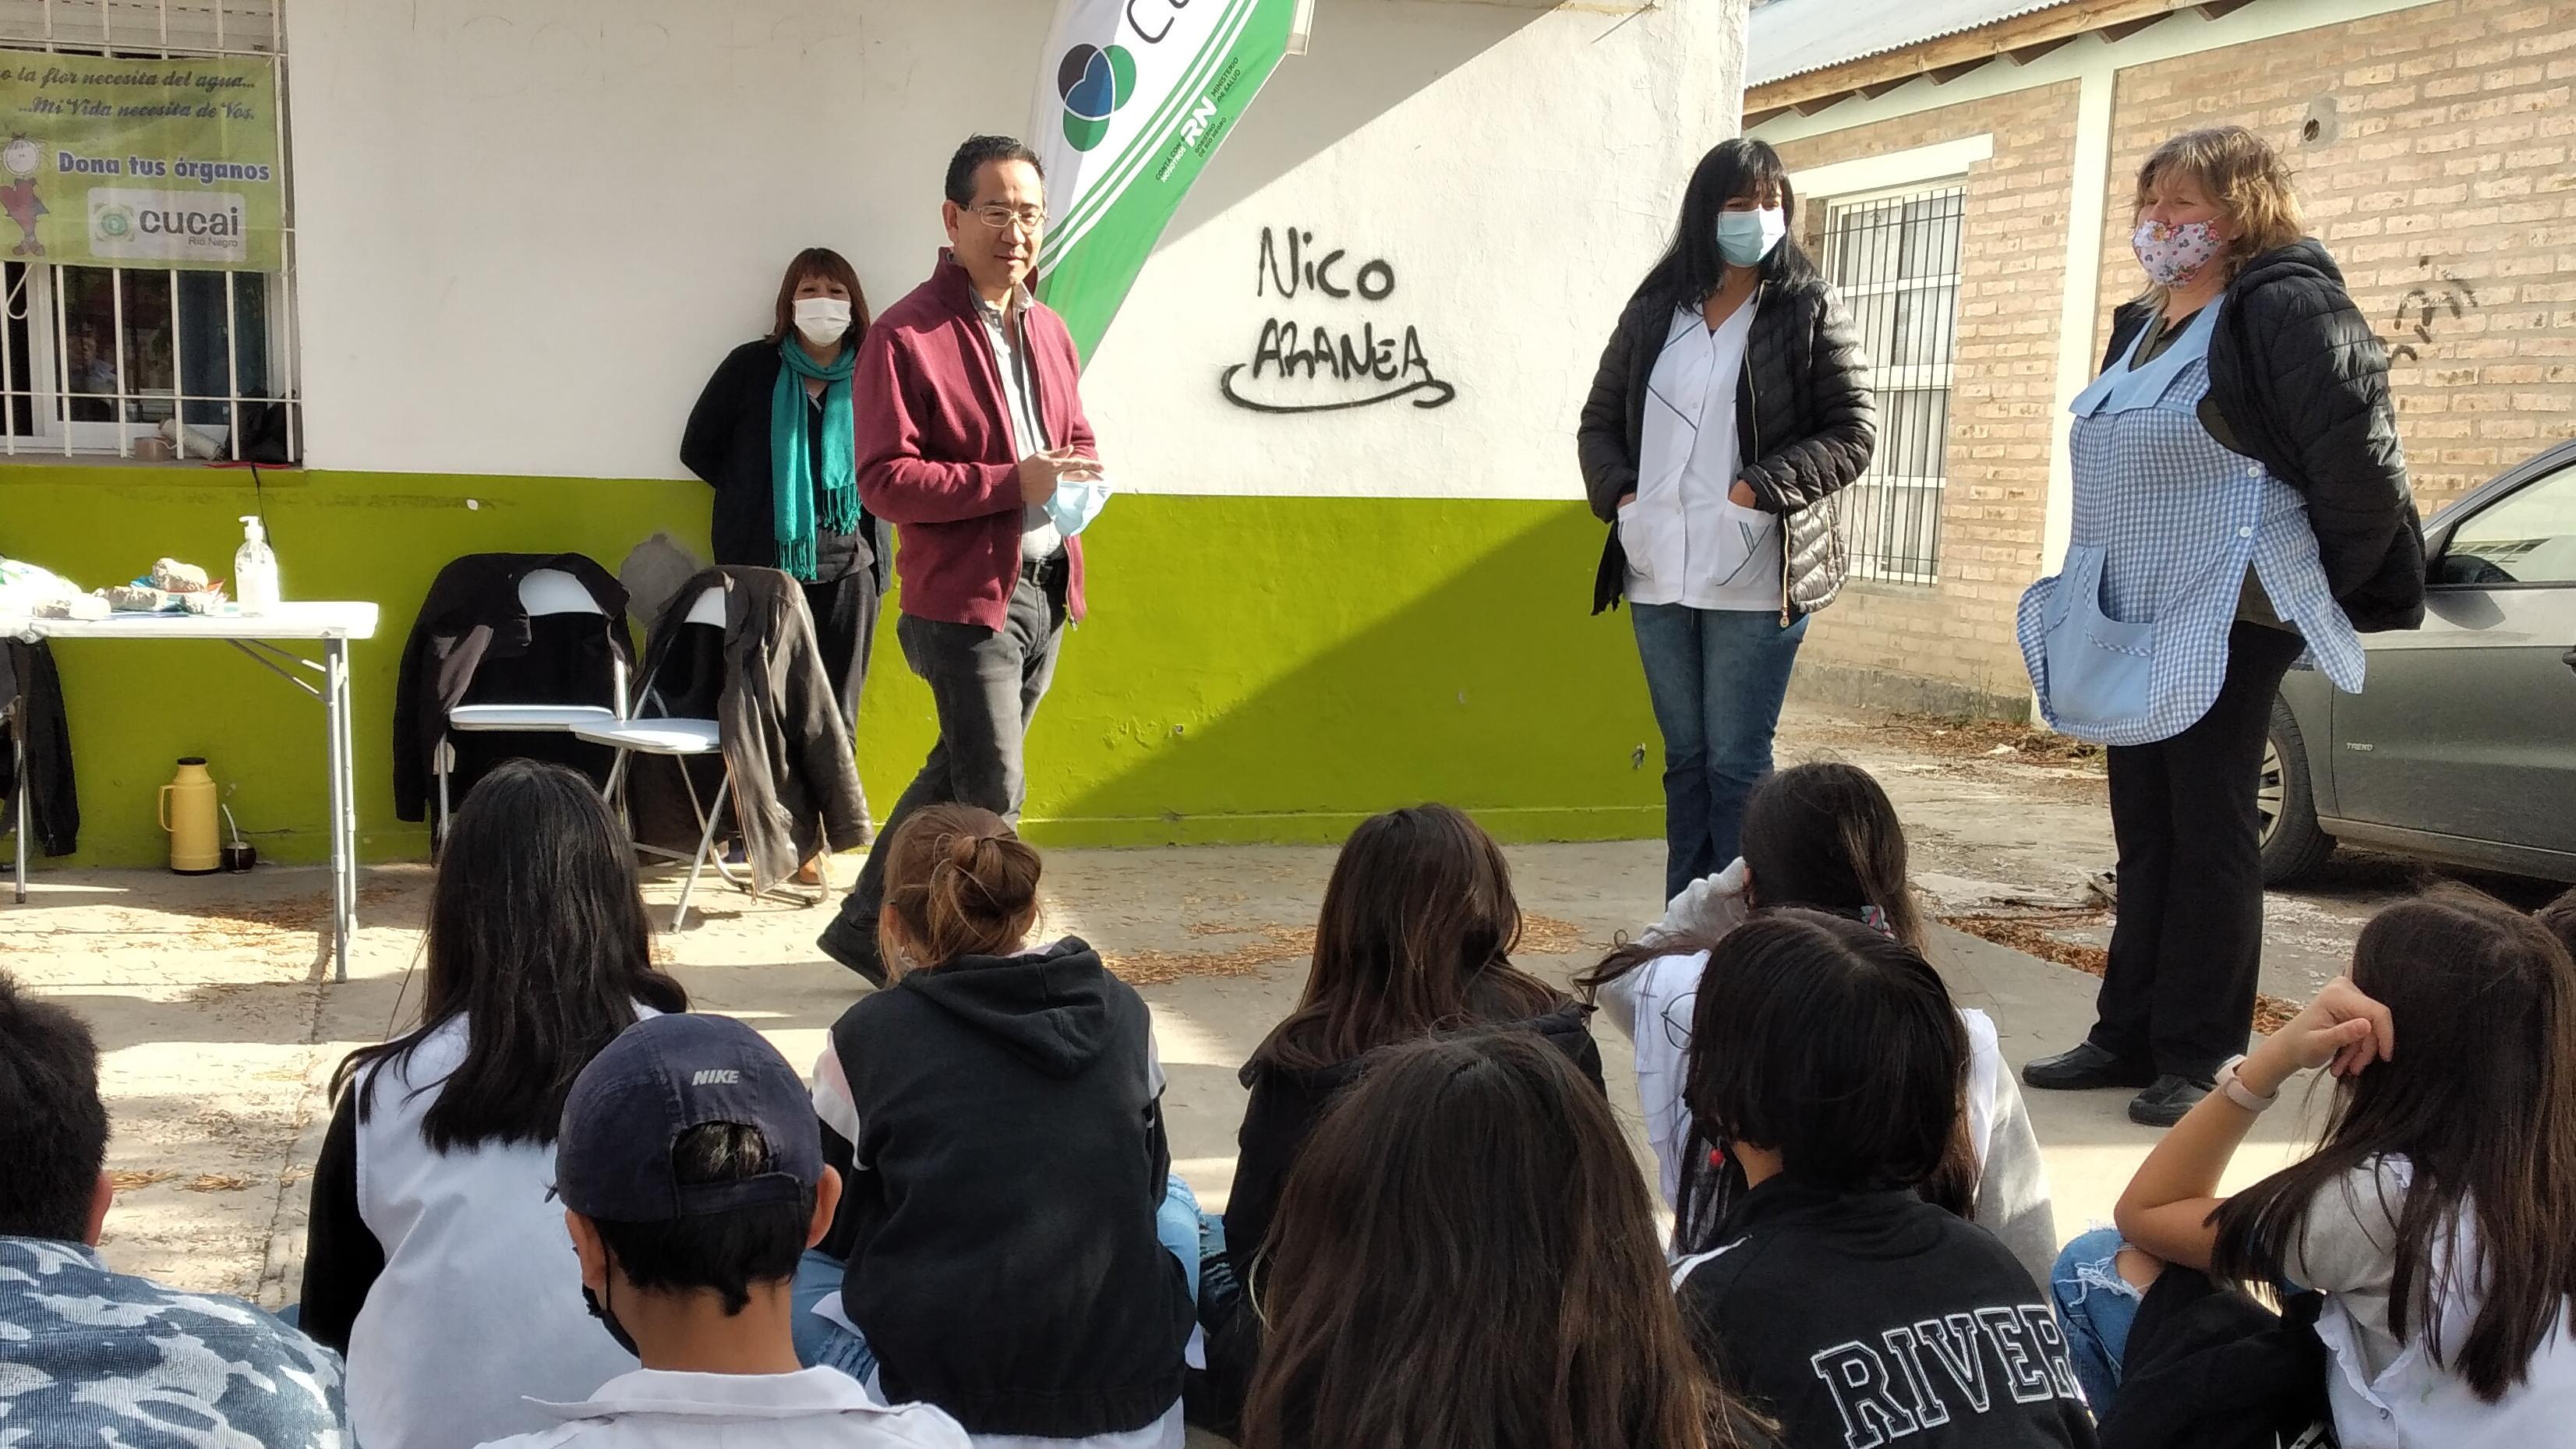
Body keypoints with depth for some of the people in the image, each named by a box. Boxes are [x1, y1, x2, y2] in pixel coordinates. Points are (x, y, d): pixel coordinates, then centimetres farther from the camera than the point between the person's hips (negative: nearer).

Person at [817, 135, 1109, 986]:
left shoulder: (1047, 330, 13)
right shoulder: (905, 337, -12)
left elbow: (1076, 437, 25)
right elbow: (884, 481, -17)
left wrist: (1083, 479, 0)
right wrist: (1013, 481, -24)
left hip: (1044, 591, 8)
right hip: (963, 598, -8)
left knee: (957, 775, 17)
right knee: (993, 794, -5)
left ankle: (866, 929, 33)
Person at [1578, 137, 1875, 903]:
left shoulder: (1809, 309, -1)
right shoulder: (1655, 309, 10)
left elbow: (1854, 432, -4)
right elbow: (1600, 421, 15)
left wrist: (1760, 489, -15)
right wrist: (1619, 493, -3)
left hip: (1753, 580, -4)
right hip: (1658, 574, 4)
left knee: (1736, 766, -4)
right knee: (1685, 761, 11)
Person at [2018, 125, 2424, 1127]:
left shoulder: (2284, 310, -11)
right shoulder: (2143, 328, 16)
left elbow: (2358, 462, -15)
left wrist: (2323, 590, -5)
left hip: (2227, 625, -8)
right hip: (2135, 628, 8)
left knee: (2208, 835, -2)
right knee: (2143, 832, 12)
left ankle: (2200, 1058, 6)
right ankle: (2130, 1036, 20)